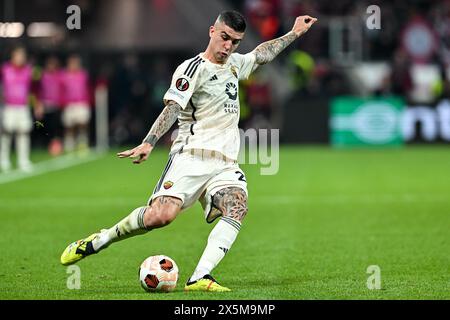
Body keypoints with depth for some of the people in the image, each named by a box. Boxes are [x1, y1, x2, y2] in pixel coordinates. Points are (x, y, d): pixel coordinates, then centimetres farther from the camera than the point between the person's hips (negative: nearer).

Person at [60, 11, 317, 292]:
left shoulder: (234, 64, 21)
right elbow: (172, 108, -14)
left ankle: (199, 278, -33)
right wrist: (149, 143, -26)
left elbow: (262, 54, 42)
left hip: (226, 163, 7)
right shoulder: (194, 68, -3)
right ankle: (98, 241, -1)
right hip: (192, 155, -7)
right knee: (161, 215, -25)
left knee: (238, 208, -25)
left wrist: (294, 33, 46)